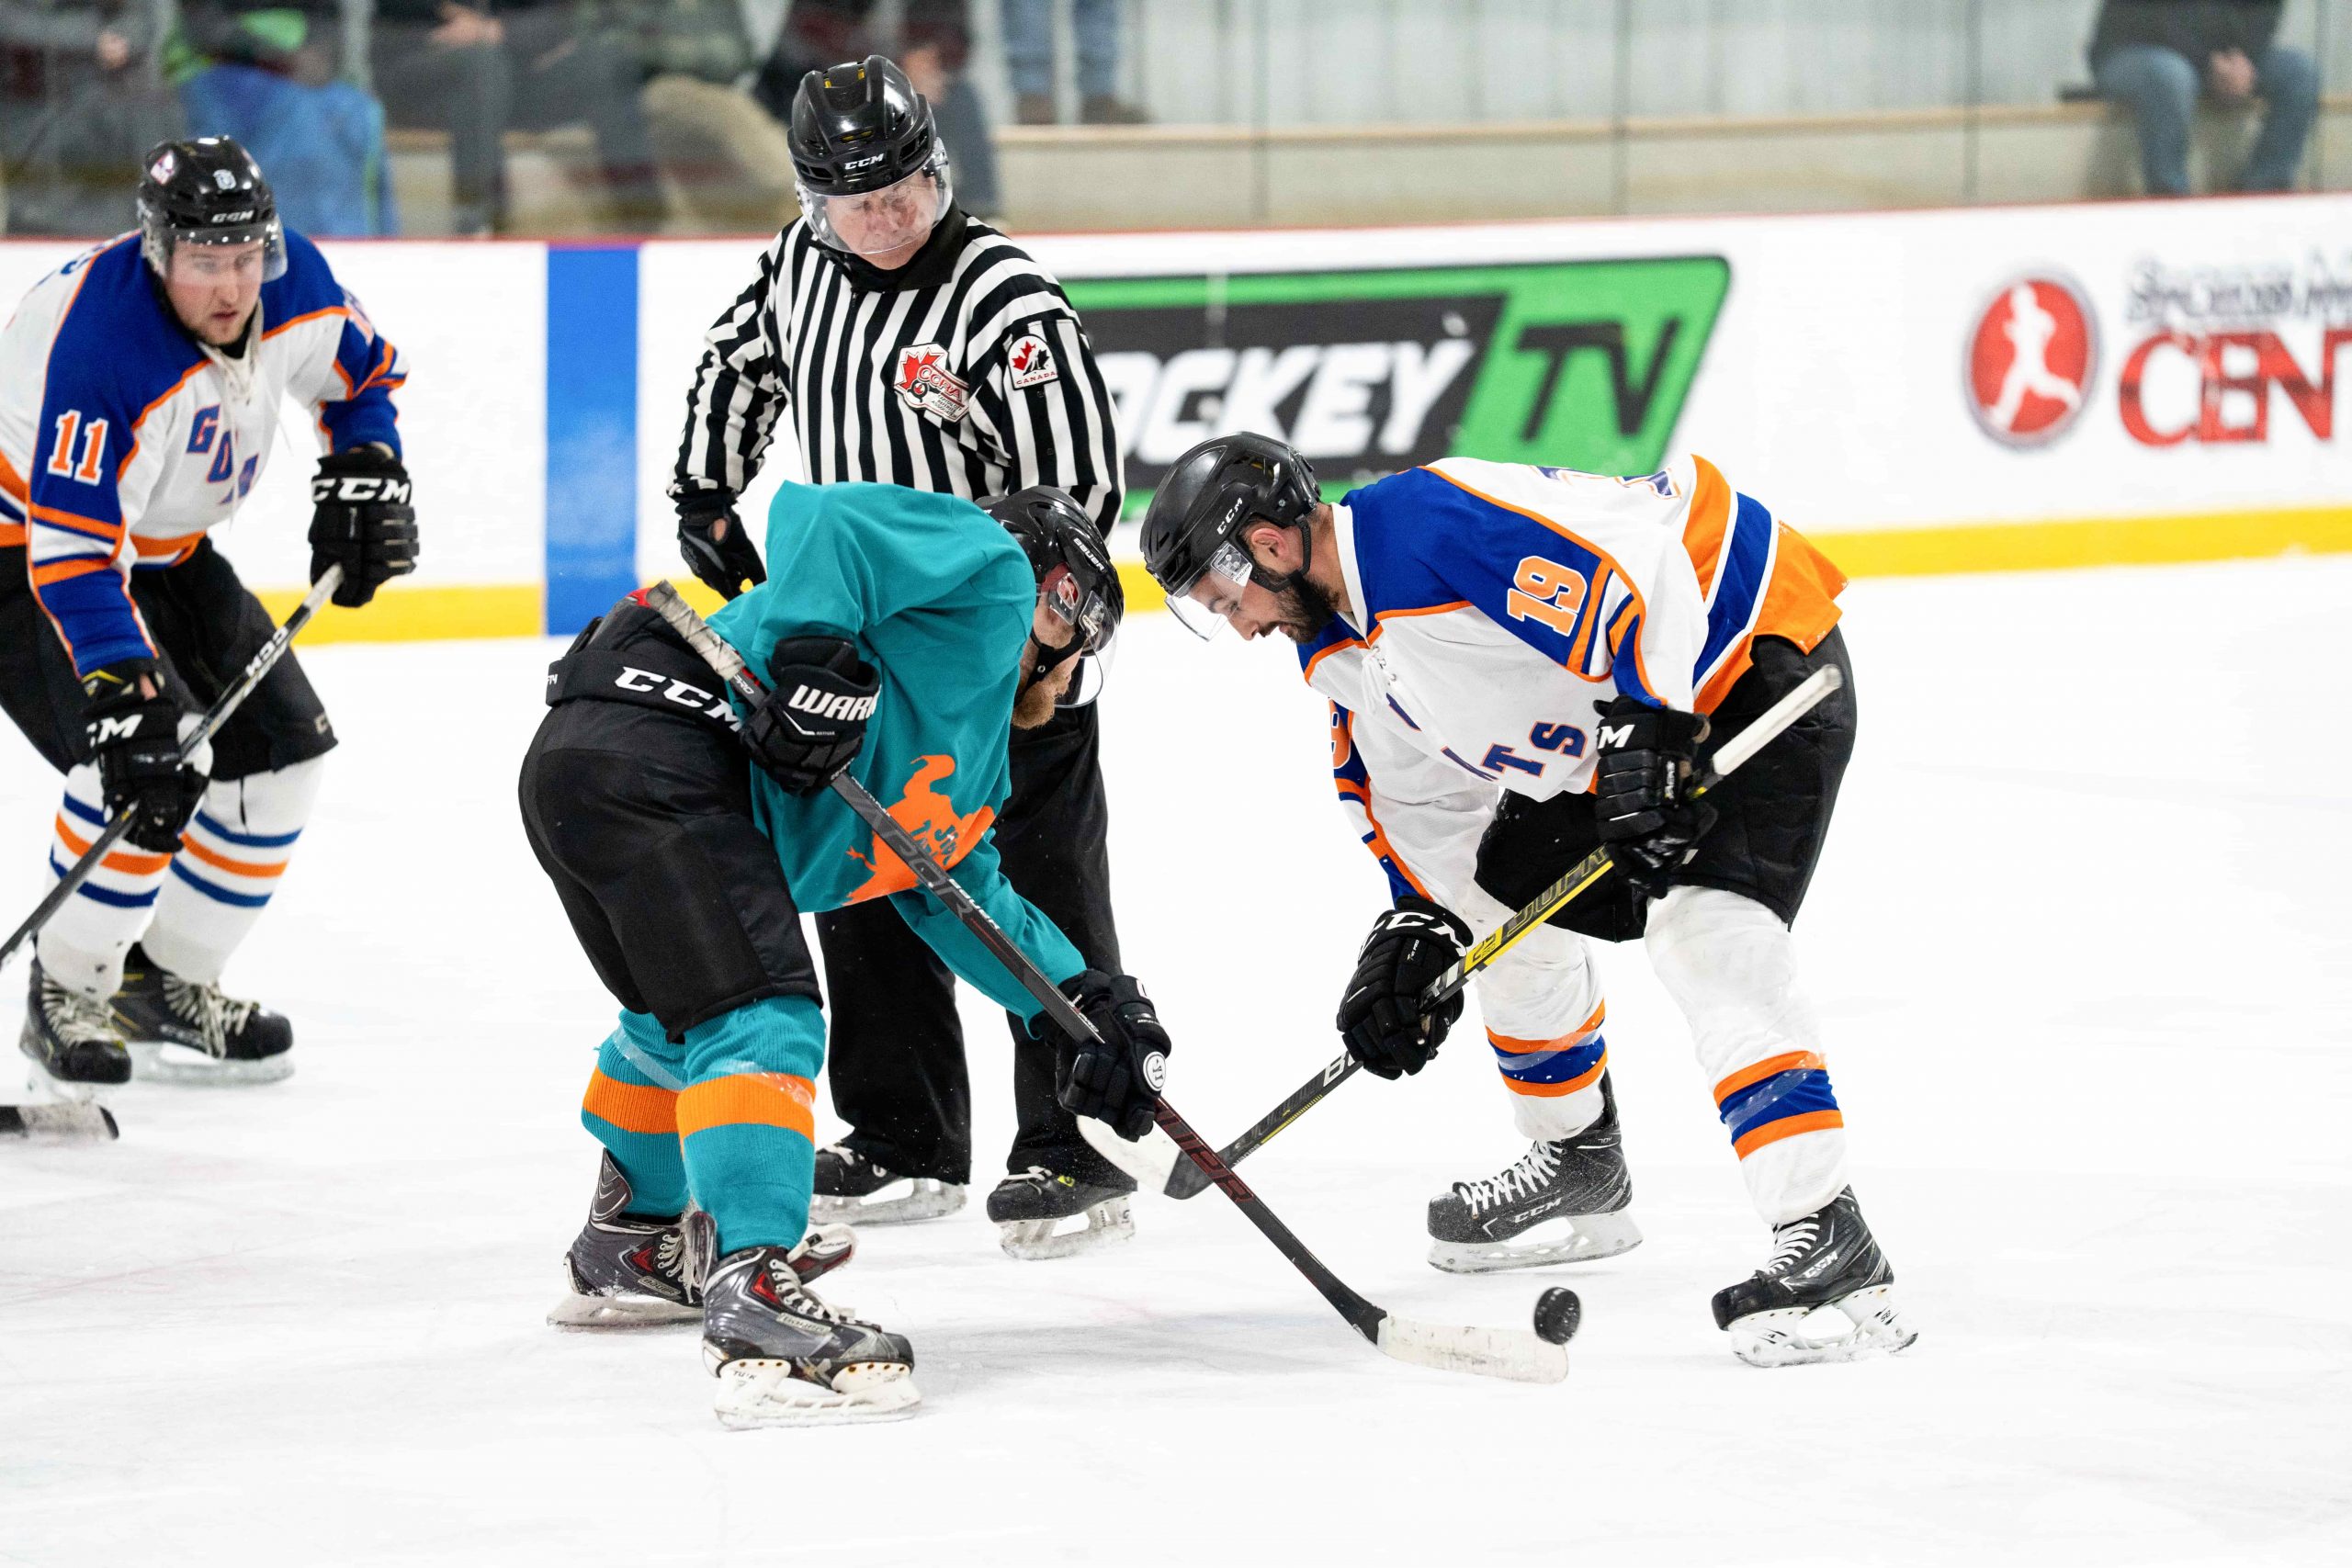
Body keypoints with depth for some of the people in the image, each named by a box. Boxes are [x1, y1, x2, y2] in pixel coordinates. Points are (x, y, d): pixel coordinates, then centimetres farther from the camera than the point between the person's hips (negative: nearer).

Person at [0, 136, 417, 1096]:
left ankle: (168, 985, 17)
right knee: (151, 758, -26)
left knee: (280, 746, 5)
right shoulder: (99, 342, -37)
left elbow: (363, 373, 10)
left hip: (164, 548, 8)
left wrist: (364, 475, -5)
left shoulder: (295, 290, -15)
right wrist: (123, 692, -46)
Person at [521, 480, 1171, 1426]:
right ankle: (753, 1309, -33)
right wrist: (816, 659, -21)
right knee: (757, 1019, -19)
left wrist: (1082, 1000, 22)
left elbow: (959, 895, 32)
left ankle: (629, 1244, 52)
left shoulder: (970, 755, 33)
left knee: (688, 1014, 32)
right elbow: (824, 520, -10)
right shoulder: (987, 578, 5)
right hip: (655, 745, -11)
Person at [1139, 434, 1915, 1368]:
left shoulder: (1434, 524, -29)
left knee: (1704, 932, -25)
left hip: (1761, 651, -11)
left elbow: (1641, 565, -33)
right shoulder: (1337, 648, 5)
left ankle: (1829, 1245, -29)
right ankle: (1579, 1168, 38)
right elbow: (1422, 784, 14)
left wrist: (1645, 731, -34)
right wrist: (1419, 927, 3)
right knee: (1505, 901, 18)